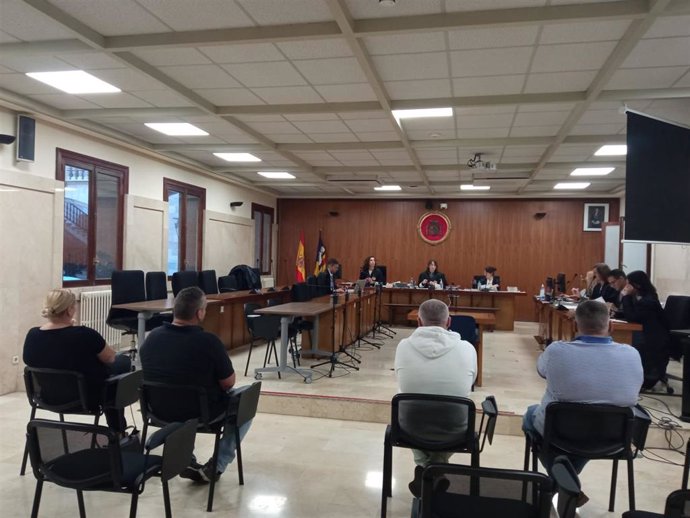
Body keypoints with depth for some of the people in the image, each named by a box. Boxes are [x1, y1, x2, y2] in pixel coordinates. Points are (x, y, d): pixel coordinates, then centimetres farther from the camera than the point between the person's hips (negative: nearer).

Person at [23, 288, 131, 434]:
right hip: (88, 400, -6)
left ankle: (117, 429, 41)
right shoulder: (84, 335, -30)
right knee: (124, 361, 19)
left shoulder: (32, 335, -13)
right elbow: (110, 358, -11)